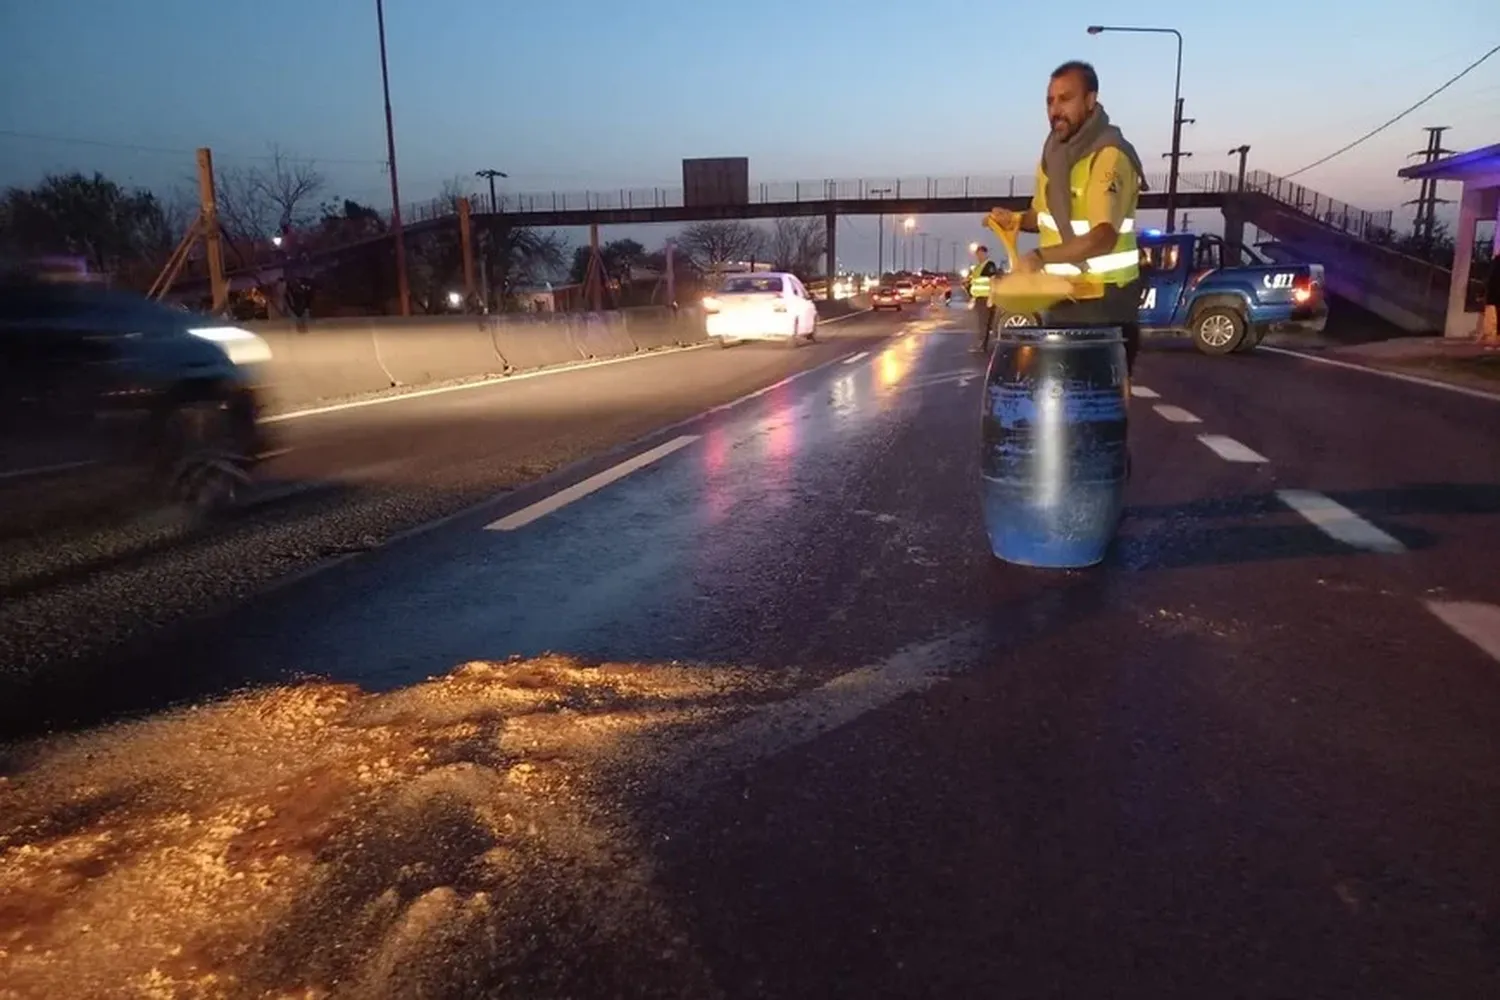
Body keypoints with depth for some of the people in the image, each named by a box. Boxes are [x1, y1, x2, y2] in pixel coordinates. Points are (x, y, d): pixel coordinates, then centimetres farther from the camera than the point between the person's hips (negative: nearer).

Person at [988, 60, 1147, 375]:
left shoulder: (1110, 155, -18)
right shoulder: (1053, 152, 8)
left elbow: (1104, 236, -30)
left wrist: (1041, 257, -37)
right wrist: (1016, 220, 2)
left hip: (1104, 301, -8)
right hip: (1059, 297, 8)